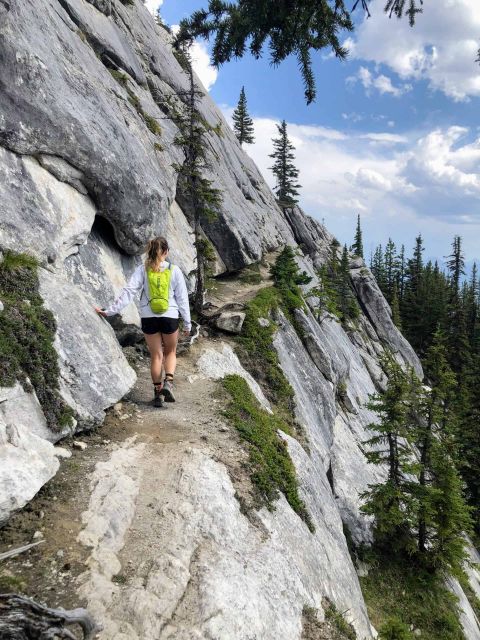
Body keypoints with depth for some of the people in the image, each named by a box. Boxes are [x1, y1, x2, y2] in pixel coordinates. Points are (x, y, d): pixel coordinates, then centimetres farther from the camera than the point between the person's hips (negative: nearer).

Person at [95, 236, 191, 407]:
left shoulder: (142, 269, -2)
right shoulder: (174, 270, -3)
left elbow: (128, 292, -10)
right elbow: (182, 298, -1)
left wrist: (110, 310, -7)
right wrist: (187, 323, 6)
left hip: (148, 318, 1)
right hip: (169, 317, -1)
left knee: (156, 356, 14)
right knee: (170, 352, 20)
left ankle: (157, 392, 17)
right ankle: (168, 382, -1)